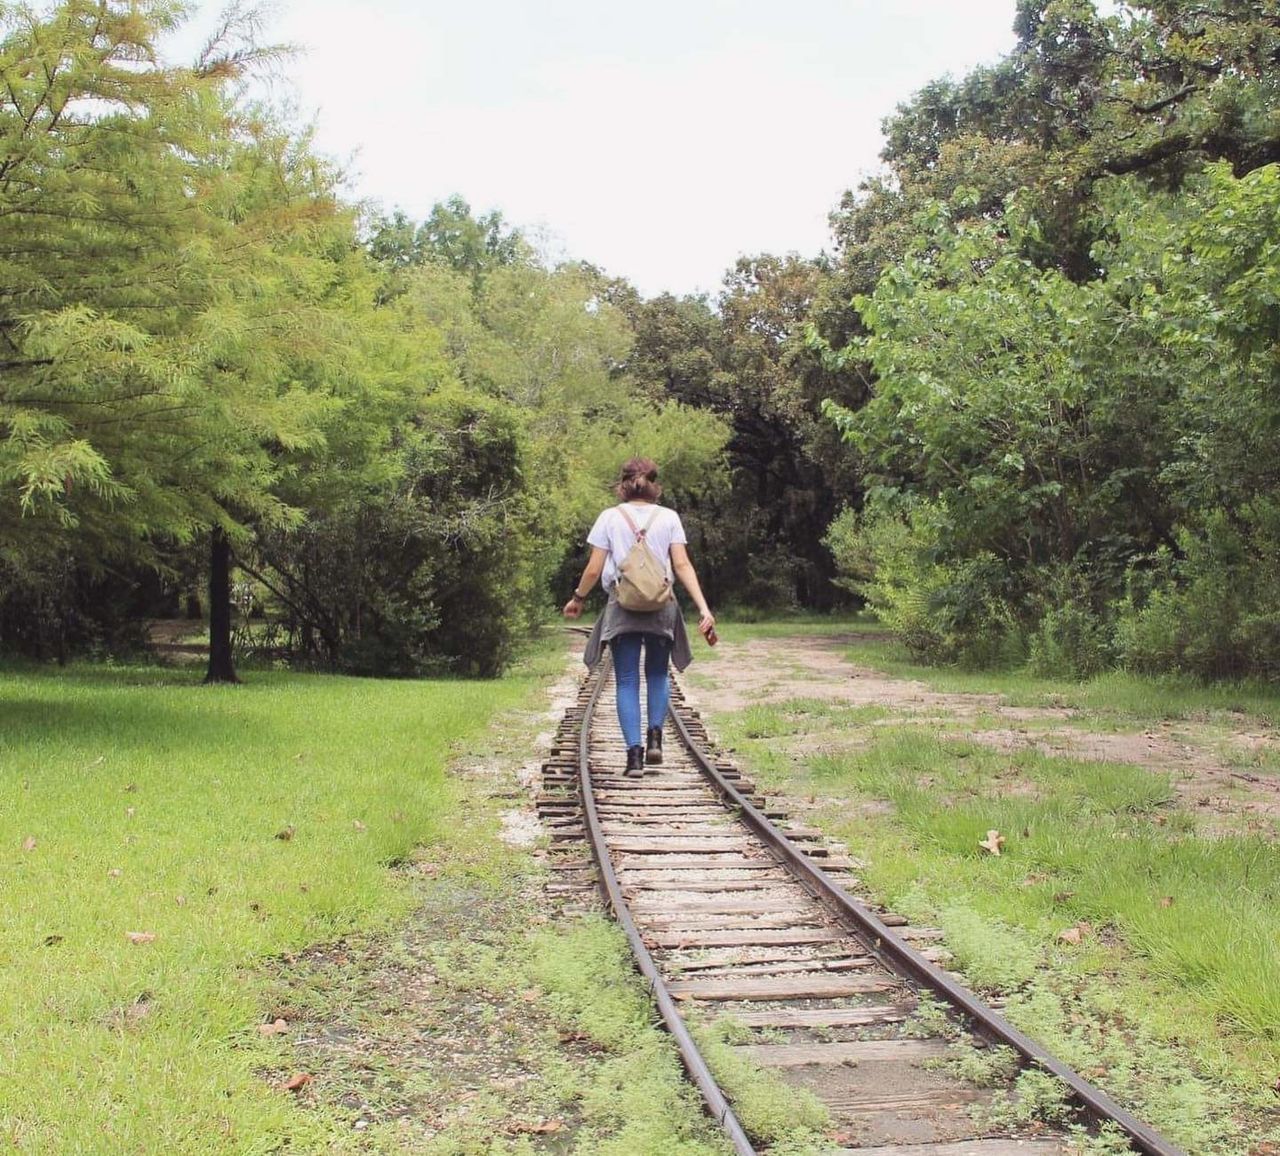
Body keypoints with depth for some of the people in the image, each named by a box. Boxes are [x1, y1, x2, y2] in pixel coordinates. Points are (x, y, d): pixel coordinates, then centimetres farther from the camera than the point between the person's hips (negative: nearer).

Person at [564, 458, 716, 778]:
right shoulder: (668, 517, 2)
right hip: (661, 607, 1)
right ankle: (655, 735, 2)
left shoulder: (609, 517, 1)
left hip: (622, 608, -1)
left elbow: (593, 570, 0)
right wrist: (703, 607, -7)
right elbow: (683, 565, -5)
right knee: (658, 674, 19)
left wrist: (578, 599, 17)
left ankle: (634, 752, -5)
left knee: (627, 681, 4)